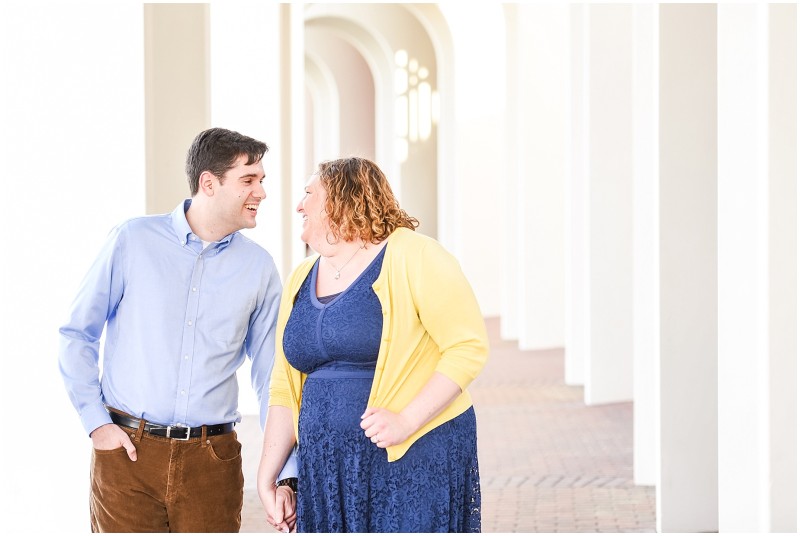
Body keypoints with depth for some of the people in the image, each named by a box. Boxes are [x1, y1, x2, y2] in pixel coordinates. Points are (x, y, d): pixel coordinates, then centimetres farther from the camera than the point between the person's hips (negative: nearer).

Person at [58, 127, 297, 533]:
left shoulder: (258, 267, 5)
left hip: (212, 461, 2)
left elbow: (272, 381, 7)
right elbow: (77, 334, 6)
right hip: (127, 450, -1)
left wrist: (286, 476, 1)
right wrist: (95, 421, -3)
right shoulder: (134, 240, 0)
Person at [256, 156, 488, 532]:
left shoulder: (412, 256, -6)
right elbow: (285, 388, 15)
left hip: (414, 462, -6)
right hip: (326, 473, 6)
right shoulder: (301, 280, 15)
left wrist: (406, 420, -21)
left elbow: (469, 346, -13)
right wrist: (266, 476, 9)